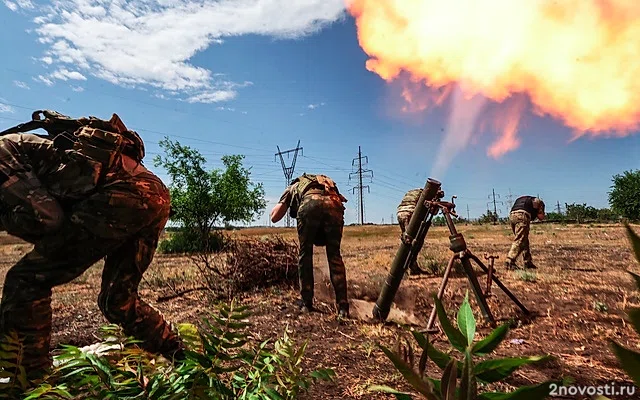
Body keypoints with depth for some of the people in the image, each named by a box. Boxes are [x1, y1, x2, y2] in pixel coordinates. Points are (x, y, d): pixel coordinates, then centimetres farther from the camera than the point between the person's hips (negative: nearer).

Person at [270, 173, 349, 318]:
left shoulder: (293, 187, 36)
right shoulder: (327, 183, 45)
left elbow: (274, 217, 26)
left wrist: (288, 205, 42)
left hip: (310, 204, -2)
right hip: (334, 206, 3)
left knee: (305, 254, 14)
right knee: (334, 256, 11)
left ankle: (306, 303, 16)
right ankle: (343, 307, 6)